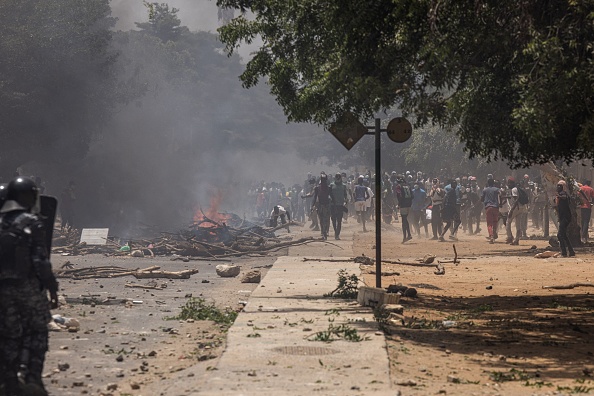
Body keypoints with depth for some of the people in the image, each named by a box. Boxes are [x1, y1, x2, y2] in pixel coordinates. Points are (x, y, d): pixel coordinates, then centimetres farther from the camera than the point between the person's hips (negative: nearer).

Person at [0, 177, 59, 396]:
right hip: (28, 285, -4)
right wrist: (52, 287, -9)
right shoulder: (32, 222, -10)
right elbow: (40, 260, -14)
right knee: (37, 329, 11)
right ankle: (31, 371, -5)